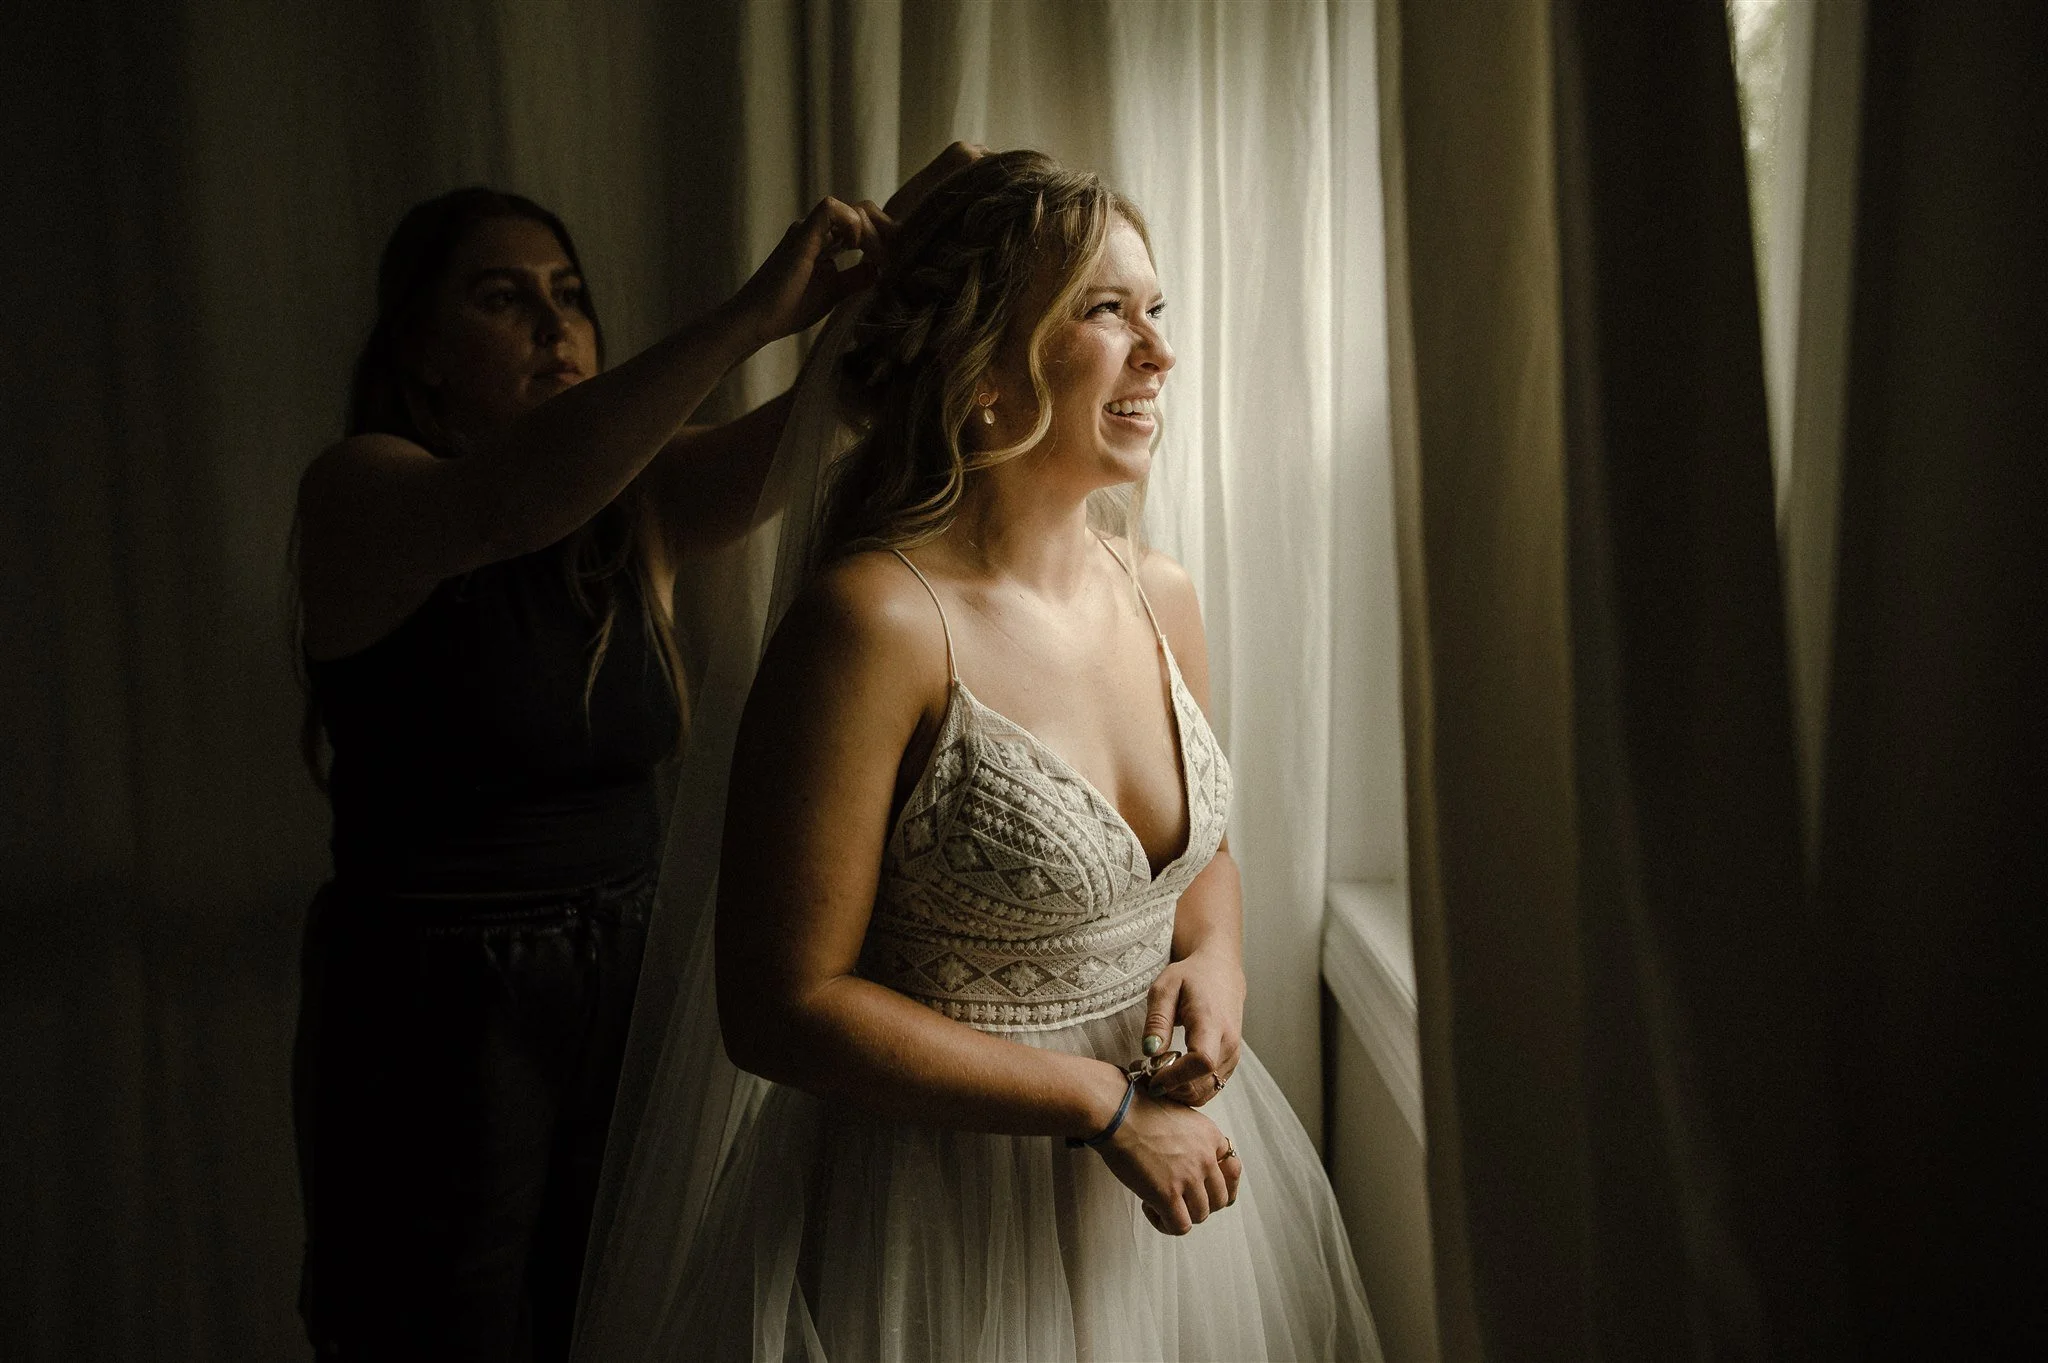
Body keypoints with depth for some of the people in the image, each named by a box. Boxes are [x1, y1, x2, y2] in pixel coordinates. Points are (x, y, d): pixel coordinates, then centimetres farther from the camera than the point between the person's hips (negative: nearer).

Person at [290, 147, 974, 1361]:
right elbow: (510, 502, -33)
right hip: (434, 1025, -5)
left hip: (627, 990, 5)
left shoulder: (635, 508, 4)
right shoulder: (358, 493, -11)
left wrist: (900, 252, -27)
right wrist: (753, 315, -39)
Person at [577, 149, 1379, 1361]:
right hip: (949, 1198, -6)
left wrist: (1216, 959, -7)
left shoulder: (1162, 596, -1)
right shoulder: (881, 623, -22)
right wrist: (1103, 1105, -17)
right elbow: (783, 1007, -21)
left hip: (1167, 1151, 7)